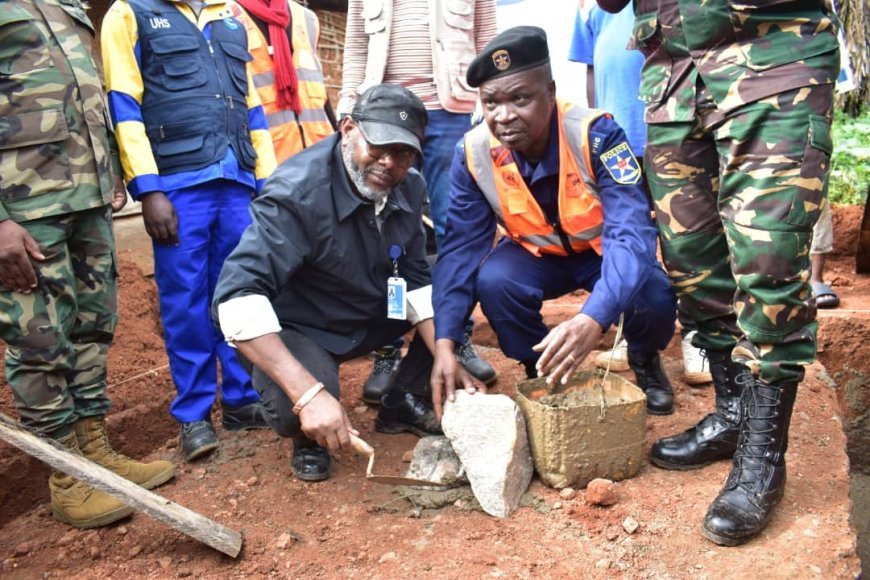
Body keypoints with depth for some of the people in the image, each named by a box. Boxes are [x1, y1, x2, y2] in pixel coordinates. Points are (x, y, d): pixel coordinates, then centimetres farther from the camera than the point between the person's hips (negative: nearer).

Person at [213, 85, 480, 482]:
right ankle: (307, 438, 4)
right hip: (298, 330, -6)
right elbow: (238, 297, -38)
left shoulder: (409, 187, -10)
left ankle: (403, 403, 11)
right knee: (298, 410, -36)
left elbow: (416, 281, -4)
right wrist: (309, 393, -46)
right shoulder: (299, 192, -30)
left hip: (373, 316, 7)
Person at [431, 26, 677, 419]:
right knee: (493, 281, -30)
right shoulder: (472, 153, -22)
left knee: (654, 297, -31)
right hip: (537, 254, 2)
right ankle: (541, 373, 0)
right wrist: (445, 342, -32)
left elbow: (631, 232, -40)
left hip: (605, 249, -1)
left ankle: (644, 362, 8)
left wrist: (592, 320, -58)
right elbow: (461, 247, -19)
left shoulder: (595, 133, -32)